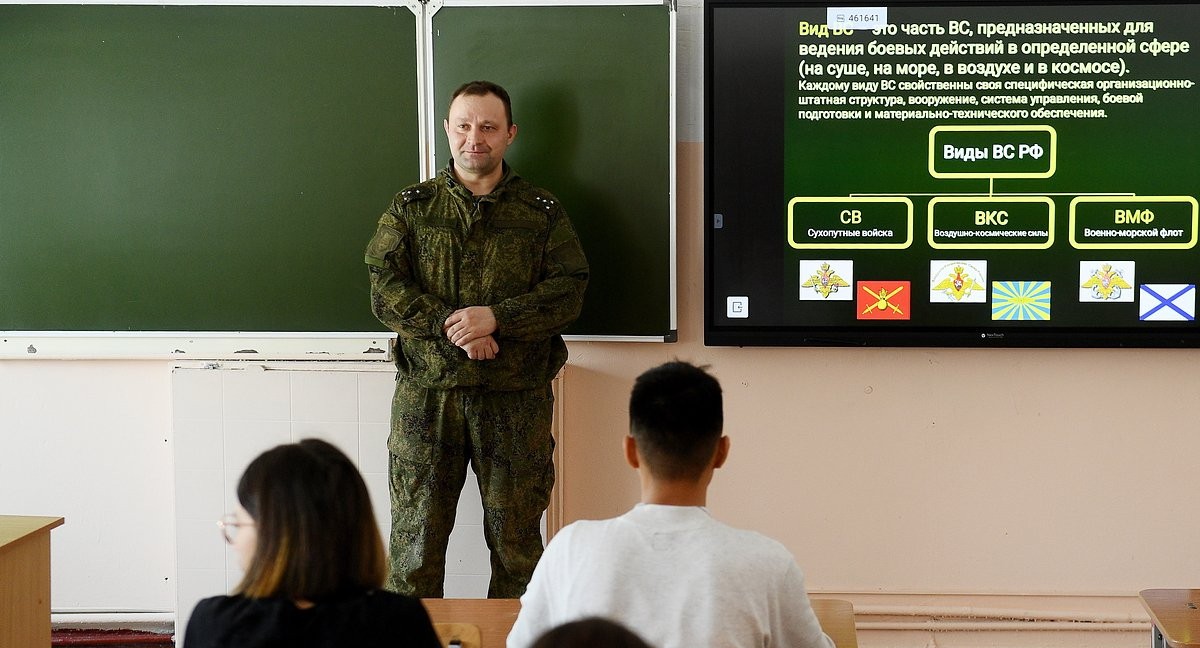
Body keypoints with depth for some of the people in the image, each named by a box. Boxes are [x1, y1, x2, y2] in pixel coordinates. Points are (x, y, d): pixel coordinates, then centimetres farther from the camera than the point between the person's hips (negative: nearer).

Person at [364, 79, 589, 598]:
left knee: (516, 535, 6)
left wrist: (496, 317, -17)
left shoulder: (543, 213, 8)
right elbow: (385, 290, -1)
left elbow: (569, 291, -3)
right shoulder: (410, 208, 9)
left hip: (516, 398, 0)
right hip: (425, 394, 0)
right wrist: (450, 328, -16)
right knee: (416, 531, 4)